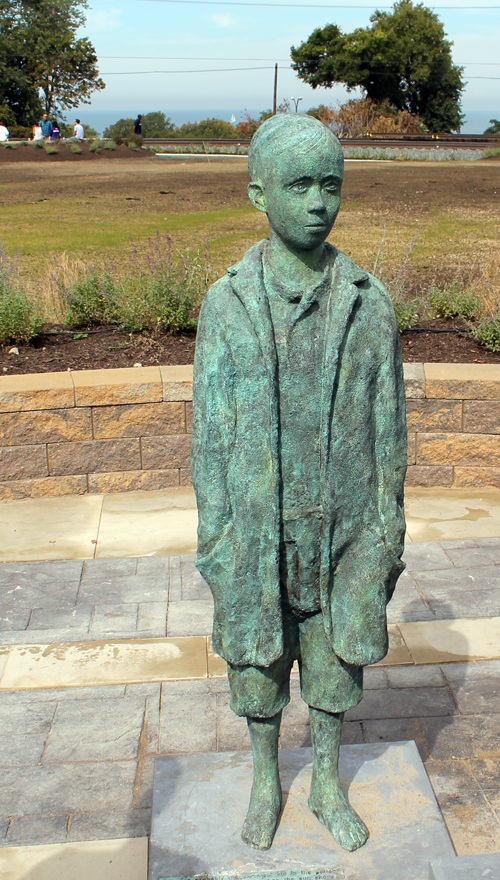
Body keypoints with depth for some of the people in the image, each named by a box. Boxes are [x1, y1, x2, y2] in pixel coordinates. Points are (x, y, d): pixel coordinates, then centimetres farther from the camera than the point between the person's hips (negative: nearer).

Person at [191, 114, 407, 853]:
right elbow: (210, 429, -4)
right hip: (255, 533, 0)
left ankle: (328, 785, 41)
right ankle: (266, 784, 42)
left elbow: (388, 426, -1)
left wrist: (390, 534, 1)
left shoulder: (370, 303, -8)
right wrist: (211, 535, -2)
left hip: (343, 530, 1)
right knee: (257, 664, 16)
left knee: (336, 662, 16)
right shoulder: (226, 304, -9)